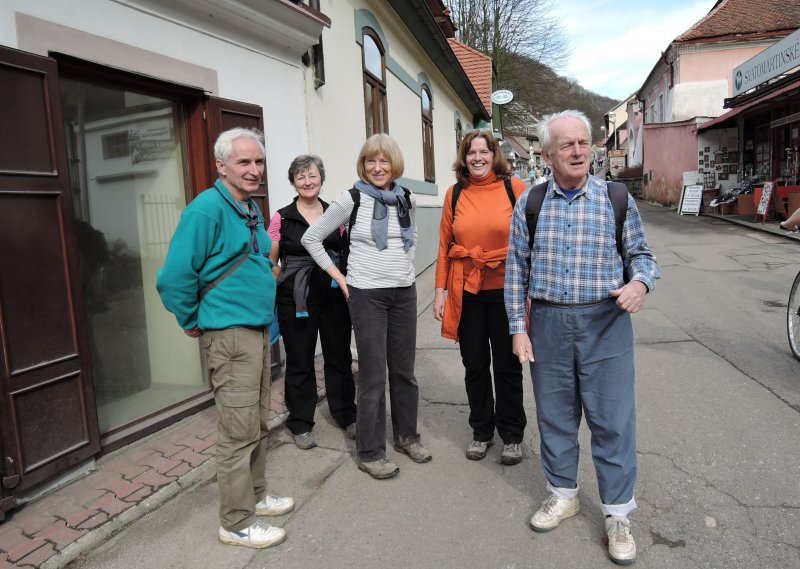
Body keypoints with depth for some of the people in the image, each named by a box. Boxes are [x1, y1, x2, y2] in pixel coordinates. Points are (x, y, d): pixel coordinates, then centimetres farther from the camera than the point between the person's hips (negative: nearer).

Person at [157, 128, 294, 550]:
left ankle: (255, 496, 34)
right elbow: (175, 277, -19)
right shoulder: (207, 207, -16)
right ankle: (236, 523, 15)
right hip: (229, 335, -9)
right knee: (238, 431, 0)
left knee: (256, 424, 18)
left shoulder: (252, 209, 12)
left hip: (258, 330, 9)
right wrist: (192, 322, -8)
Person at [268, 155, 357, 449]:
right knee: (299, 361, 7)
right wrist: (284, 287, -8)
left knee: (339, 356, 11)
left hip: (334, 295, 3)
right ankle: (300, 423, 23)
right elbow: (270, 263, 3)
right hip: (296, 300, -2)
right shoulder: (281, 218, -1)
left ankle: (346, 415, 28)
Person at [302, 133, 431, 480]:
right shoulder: (352, 199, -6)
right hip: (367, 295, -4)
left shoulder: (407, 200, 6)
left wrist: (405, 266, 13)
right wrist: (338, 275, -4)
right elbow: (311, 238, -1)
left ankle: (406, 435, 31)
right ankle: (370, 452, 14)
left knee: (404, 369, 13)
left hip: (404, 293, 5)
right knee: (373, 375, 0)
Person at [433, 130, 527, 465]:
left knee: (507, 366, 9)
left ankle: (512, 436, 27)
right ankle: (481, 431, 30)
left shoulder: (514, 187, -2)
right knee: (475, 366, 11)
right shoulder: (455, 194, 5)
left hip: (505, 289, -2)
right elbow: (445, 245, 5)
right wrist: (440, 290, 3)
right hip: (466, 292, 2)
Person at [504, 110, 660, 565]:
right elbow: (517, 270, 5)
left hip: (606, 322, -1)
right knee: (555, 415, 13)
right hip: (548, 322, 2)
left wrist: (641, 282, -17)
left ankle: (618, 513, 22)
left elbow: (642, 254, 7)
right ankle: (563, 495, 34)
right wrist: (518, 328, 2)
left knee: (613, 419, 4)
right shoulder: (529, 204, 3)